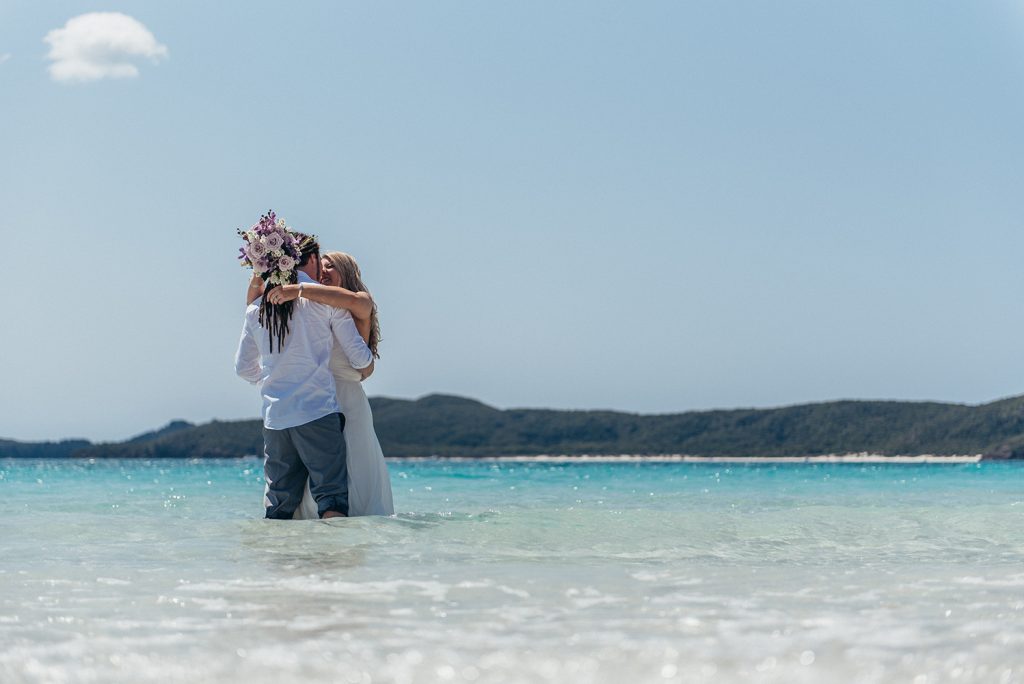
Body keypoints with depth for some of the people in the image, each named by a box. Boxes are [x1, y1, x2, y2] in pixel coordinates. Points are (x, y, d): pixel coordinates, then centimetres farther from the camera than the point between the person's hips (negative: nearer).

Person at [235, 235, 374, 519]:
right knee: (332, 500, -5)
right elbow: (360, 358, 2)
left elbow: (243, 366, 21)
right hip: (318, 413, -5)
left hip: (274, 417, 5)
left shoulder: (257, 308, 12)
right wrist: (368, 358, 25)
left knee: (279, 506, 10)